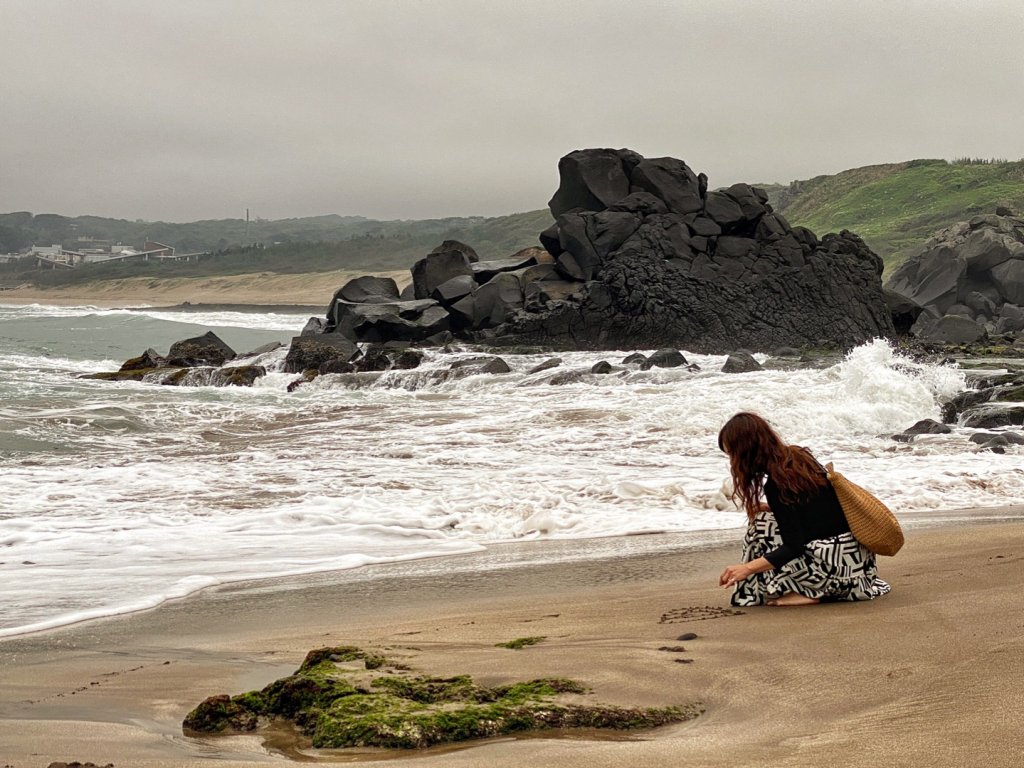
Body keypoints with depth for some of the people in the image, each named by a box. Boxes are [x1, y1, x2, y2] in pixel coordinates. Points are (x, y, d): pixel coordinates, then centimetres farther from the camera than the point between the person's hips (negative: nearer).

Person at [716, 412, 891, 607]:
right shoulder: (799, 455, 7)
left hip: (836, 562, -9)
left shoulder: (775, 484, -17)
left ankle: (806, 592, -6)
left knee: (760, 526, -4)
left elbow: (794, 547, -20)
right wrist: (769, 508, 12)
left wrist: (748, 568, -20)